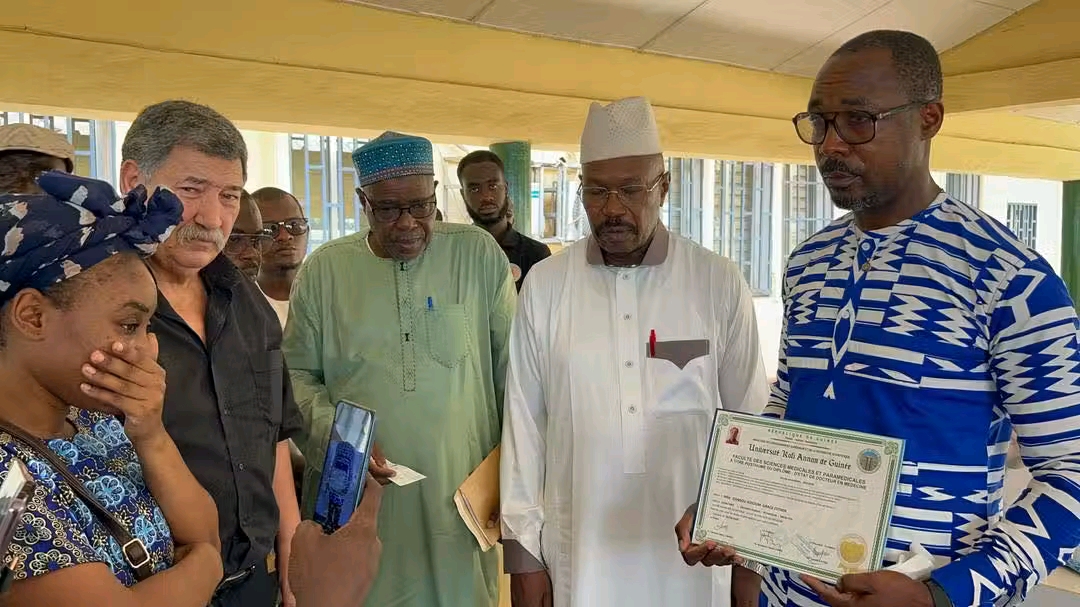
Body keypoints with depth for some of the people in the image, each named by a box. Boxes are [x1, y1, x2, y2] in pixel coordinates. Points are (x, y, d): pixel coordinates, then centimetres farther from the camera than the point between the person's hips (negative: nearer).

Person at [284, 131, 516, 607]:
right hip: (355, 502, 1)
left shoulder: (479, 254, 1)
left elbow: (512, 368, 5)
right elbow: (297, 375, 6)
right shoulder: (324, 269, 3)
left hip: (460, 498, 0)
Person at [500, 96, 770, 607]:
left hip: (693, 551, 0)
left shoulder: (720, 284, -5)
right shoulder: (544, 286, -4)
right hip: (578, 552, 1)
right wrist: (521, 549, 1)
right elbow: (523, 423, 0)